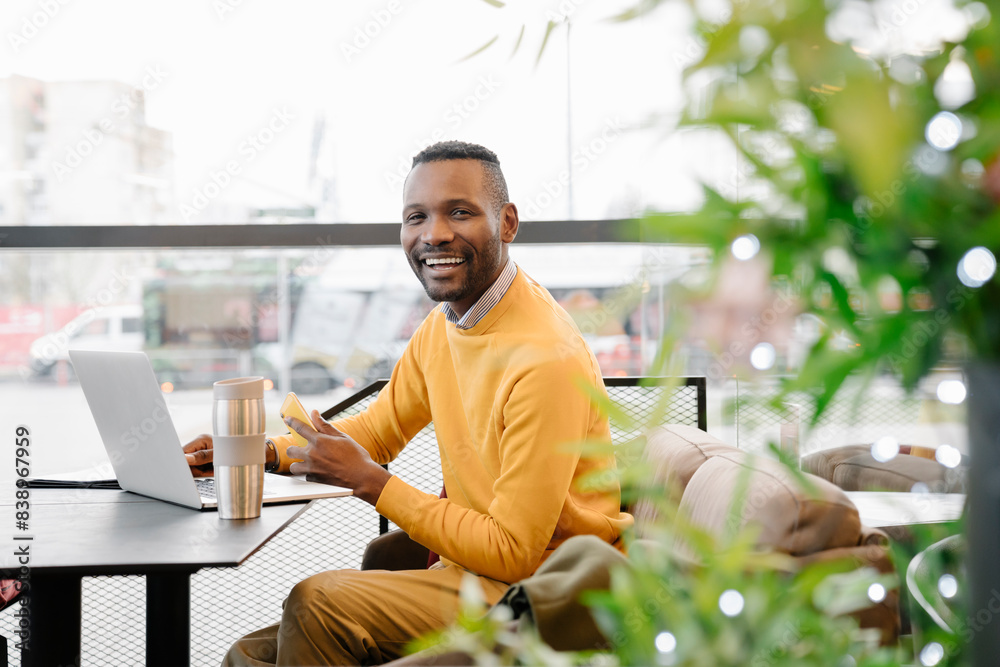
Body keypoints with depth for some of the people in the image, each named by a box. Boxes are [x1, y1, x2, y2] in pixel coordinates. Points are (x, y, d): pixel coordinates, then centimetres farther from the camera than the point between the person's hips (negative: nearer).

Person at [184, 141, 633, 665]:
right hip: (469, 570, 8)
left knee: (317, 603, -22)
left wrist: (370, 482, -18)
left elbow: (512, 553, -21)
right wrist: (263, 453, 3)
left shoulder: (547, 359, -24)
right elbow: (379, 428, 19)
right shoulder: (442, 326, 5)